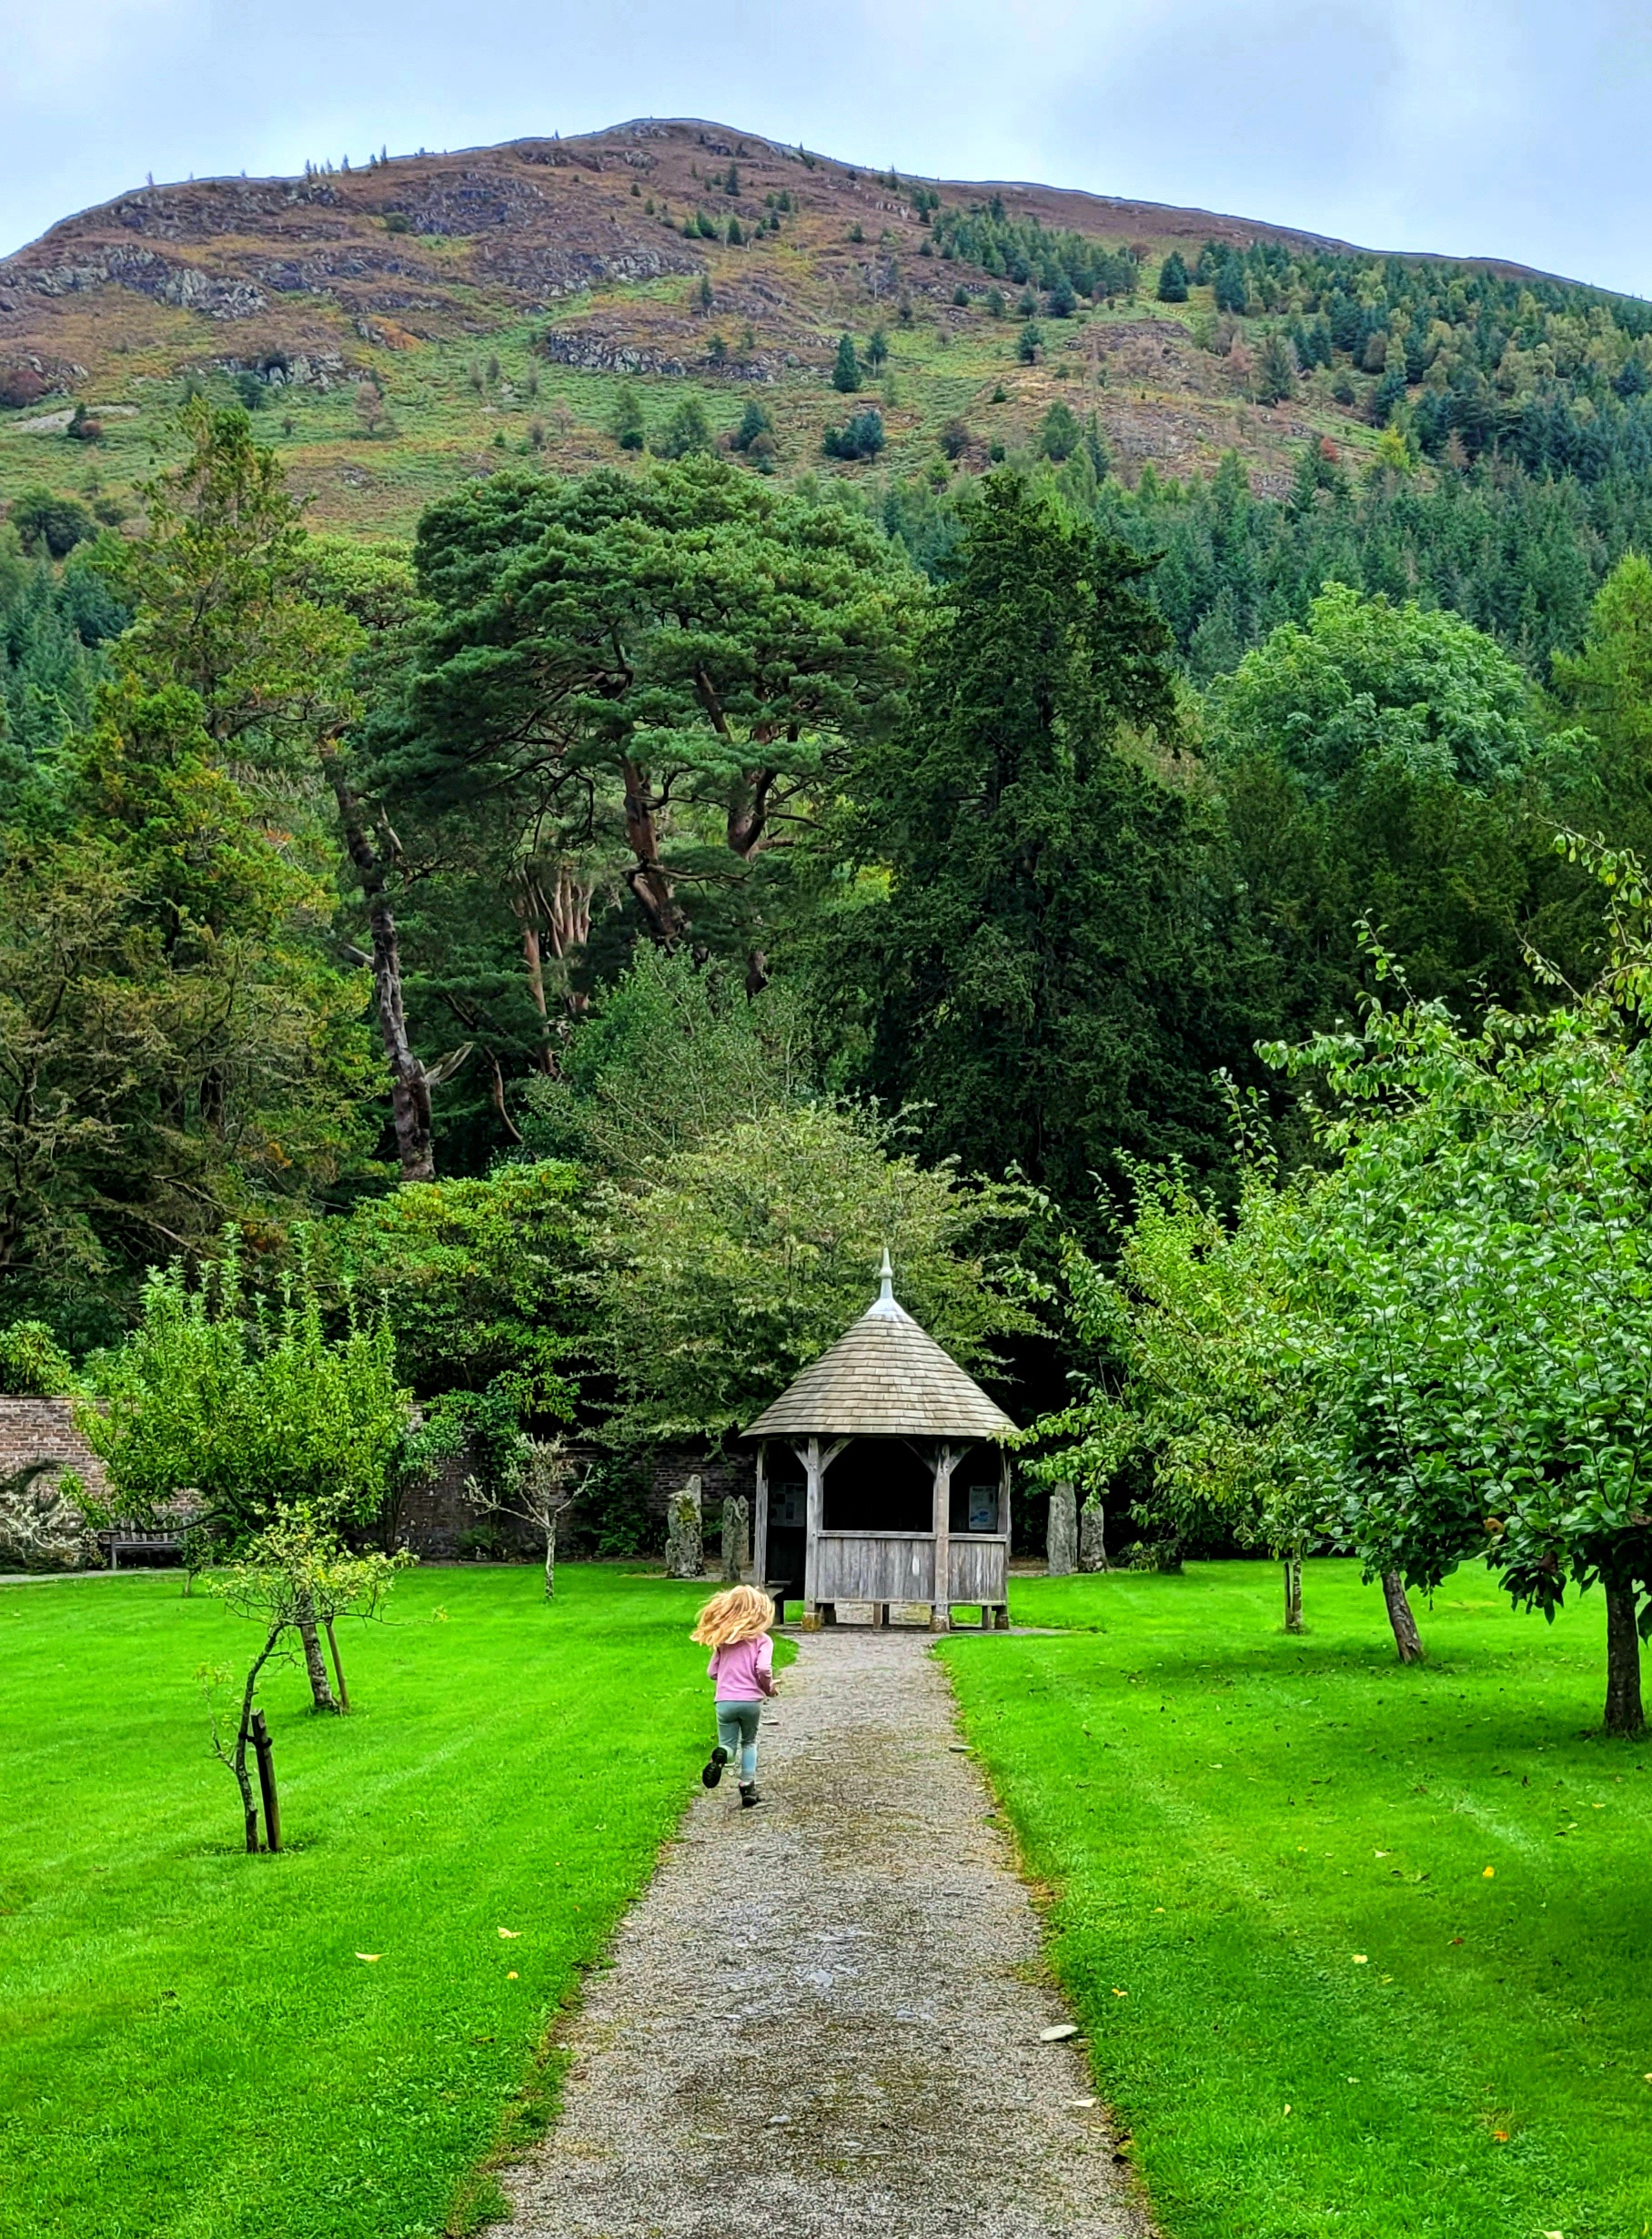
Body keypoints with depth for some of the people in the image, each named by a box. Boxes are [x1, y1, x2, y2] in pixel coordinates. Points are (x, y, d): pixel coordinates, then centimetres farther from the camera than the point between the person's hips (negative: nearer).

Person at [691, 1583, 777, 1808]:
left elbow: (711, 1672, 9)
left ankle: (721, 1756, -26)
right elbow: (764, 1668, -17)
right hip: (751, 1700, -1)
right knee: (749, 1743, 21)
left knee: (728, 1746, 10)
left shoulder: (722, 1639, 8)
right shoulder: (762, 1639, -3)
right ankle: (748, 1787, 12)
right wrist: (769, 1687, 3)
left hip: (725, 1700, 1)